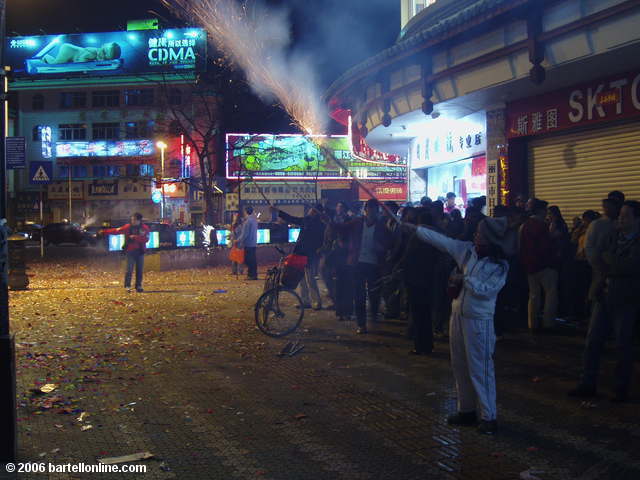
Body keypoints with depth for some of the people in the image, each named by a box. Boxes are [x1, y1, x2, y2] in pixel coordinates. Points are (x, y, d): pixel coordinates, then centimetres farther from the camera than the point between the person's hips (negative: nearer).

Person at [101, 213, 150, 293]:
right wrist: (104, 232, -11)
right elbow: (116, 231, -4)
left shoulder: (145, 228, -1)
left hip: (140, 251, 1)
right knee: (129, 269, -7)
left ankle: (138, 286, 12)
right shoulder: (128, 227, 0)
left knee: (139, 269, 4)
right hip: (130, 251, -1)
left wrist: (135, 237, -20)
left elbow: (146, 239, -12)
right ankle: (127, 286, -2)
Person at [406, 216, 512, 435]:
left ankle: (489, 417, 2)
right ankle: (466, 410, 27)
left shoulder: (500, 266, -13)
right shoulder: (467, 250, 2)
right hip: (458, 315, 7)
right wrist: (415, 228, 7)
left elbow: (486, 290, -22)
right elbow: (441, 240, 6)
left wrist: (465, 279, -14)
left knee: (480, 369, -6)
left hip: (478, 321, -7)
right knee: (460, 366, 14)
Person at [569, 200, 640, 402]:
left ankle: (621, 389, 15)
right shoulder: (615, 236, 11)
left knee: (623, 346, 3)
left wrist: (607, 258, -9)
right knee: (592, 341, 6)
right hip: (604, 295, 6)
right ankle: (588, 385, 14)